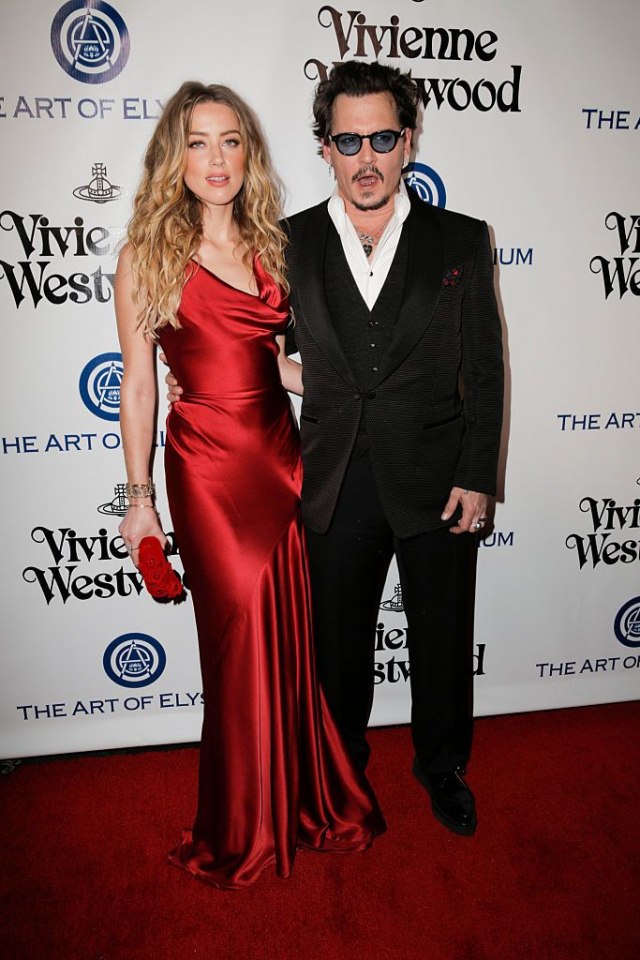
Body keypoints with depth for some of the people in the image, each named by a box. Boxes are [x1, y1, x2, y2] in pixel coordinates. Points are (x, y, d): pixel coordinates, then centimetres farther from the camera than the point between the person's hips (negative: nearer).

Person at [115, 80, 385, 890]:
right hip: (210, 465, -4)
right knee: (244, 639, 4)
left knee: (300, 634, 9)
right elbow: (137, 385, -3)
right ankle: (247, 829, 31)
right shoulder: (148, 255, -2)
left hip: (281, 451, 5)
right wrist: (138, 498, -5)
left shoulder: (266, 245, 12)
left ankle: (310, 798, 35)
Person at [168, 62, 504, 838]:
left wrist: (477, 477, -7)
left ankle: (441, 765, 44)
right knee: (338, 642, 17)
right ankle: (341, 761, 44)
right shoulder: (289, 243, 2)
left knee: (442, 638, 16)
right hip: (336, 487, 1)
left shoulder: (461, 240, -1)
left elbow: (484, 368, -2)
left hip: (438, 483, 0)